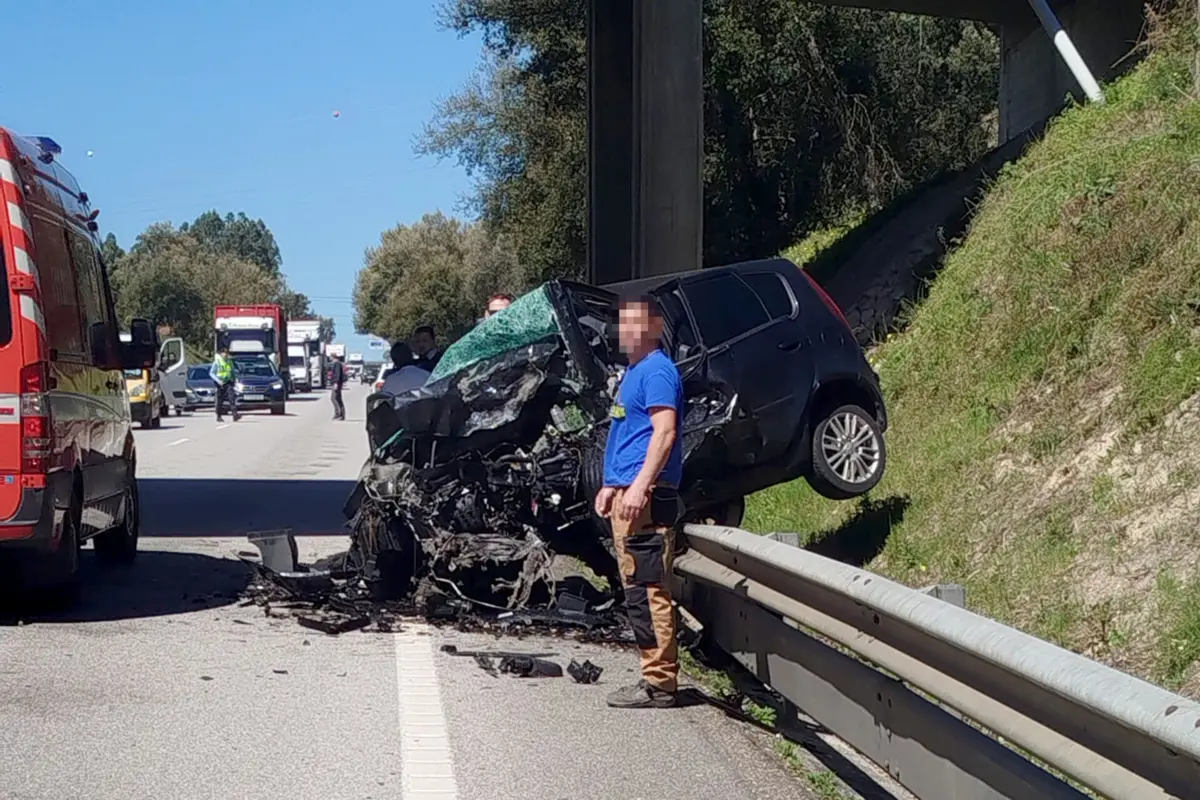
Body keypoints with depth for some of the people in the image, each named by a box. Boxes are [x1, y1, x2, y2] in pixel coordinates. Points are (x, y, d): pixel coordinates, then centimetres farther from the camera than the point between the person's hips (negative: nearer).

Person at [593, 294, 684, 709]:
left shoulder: (657, 371, -10)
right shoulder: (634, 371, 21)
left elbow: (665, 433, -20)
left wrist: (638, 486, -26)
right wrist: (612, 485, 24)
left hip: (644, 498, -11)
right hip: (626, 495, 11)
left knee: (646, 591, -11)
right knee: (638, 592, 11)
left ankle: (659, 683, -9)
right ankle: (657, 677, 15)